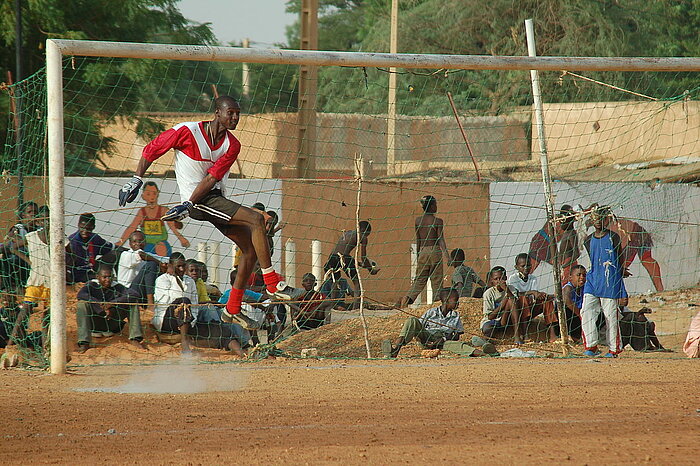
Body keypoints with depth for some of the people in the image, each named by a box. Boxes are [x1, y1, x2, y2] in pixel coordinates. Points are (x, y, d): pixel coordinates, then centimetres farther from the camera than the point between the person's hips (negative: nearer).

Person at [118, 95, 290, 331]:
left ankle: (232, 309, 14)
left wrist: (187, 205, -19)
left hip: (216, 198, 7)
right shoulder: (187, 131, -12)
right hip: (199, 201, -7)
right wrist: (136, 180, -4)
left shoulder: (232, 145, 2)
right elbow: (151, 150, -2)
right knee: (256, 219, -21)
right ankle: (273, 284, -19)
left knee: (250, 249, 5)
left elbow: (213, 177, -9)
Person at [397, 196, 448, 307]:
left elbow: (418, 240, 12)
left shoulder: (418, 220, 6)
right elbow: (441, 240, -10)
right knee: (437, 281, 5)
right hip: (435, 250, -4)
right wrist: (446, 256, -9)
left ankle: (408, 297, -14)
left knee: (419, 279, 6)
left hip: (423, 251, 4)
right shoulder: (438, 221, -6)